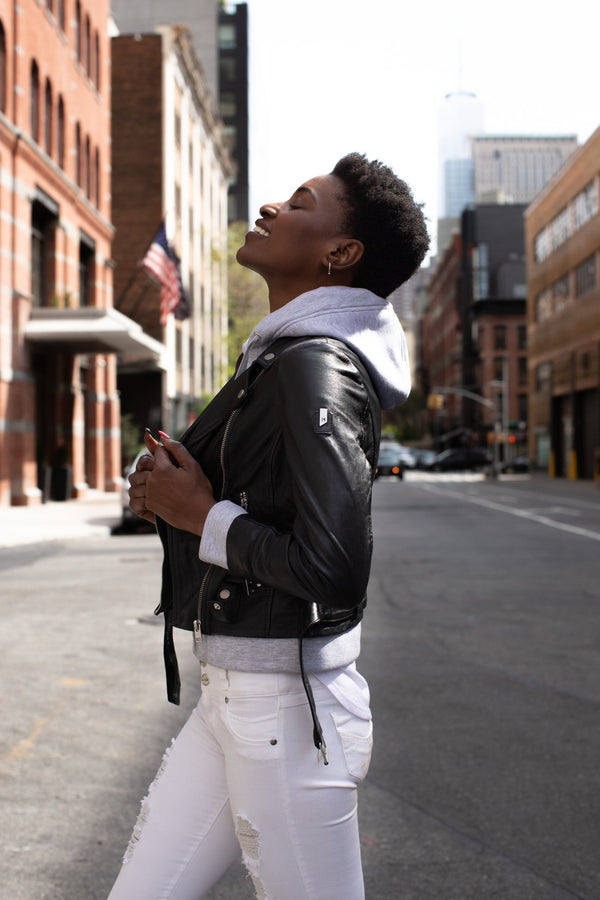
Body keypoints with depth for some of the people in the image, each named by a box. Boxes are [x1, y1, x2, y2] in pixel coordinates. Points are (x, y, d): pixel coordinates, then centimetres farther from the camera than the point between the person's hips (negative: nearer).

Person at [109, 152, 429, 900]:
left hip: (287, 706, -9)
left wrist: (201, 513, -15)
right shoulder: (281, 357, 12)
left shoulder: (316, 364, -18)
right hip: (231, 697, 9)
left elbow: (333, 569, -28)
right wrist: (172, 491, 3)